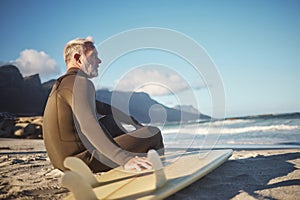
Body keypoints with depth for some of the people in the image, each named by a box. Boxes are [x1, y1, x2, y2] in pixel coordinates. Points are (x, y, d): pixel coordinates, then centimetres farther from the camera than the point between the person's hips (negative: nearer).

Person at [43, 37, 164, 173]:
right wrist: (124, 159, -42)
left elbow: (103, 108, 21)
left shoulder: (62, 83, 15)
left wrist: (136, 124, 24)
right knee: (153, 133, -4)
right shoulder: (81, 83, -17)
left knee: (112, 120, 29)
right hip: (83, 161, -10)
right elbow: (89, 126, -33)